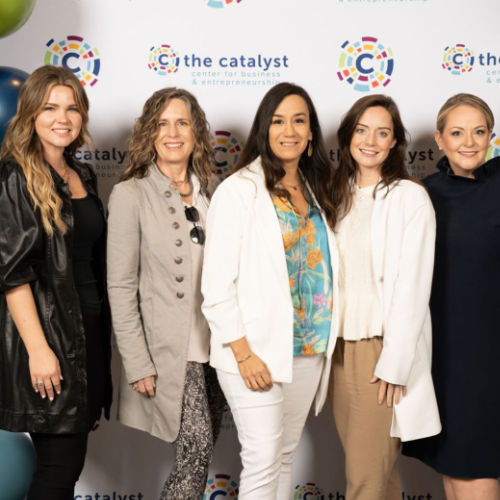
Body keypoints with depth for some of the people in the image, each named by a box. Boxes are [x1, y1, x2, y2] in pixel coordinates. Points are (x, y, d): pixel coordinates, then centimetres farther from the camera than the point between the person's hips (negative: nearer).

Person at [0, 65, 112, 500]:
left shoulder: (84, 177, 13)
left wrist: (103, 329, 12)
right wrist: (38, 348, -20)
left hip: (87, 328, 7)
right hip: (45, 330, -7)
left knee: (68, 458, 12)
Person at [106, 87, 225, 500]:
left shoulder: (212, 190, 7)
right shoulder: (130, 195, -7)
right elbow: (121, 287, -8)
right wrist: (138, 365, -11)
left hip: (214, 347, 5)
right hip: (168, 352, -5)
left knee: (201, 453, 10)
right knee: (197, 449, -9)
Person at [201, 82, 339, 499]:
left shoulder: (314, 191, 11)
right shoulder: (239, 190, -8)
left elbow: (322, 270, 14)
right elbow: (217, 284, -12)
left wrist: (325, 343, 6)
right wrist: (244, 354, -16)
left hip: (309, 351, 6)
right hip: (257, 353, -6)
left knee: (287, 454, 14)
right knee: (263, 462, -4)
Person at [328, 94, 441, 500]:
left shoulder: (410, 197, -8)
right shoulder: (339, 195, 11)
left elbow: (412, 286, -12)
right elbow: (331, 274, 11)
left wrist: (394, 364, -14)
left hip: (383, 348, -6)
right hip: (340, 346, 6)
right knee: (367, 463, 13)